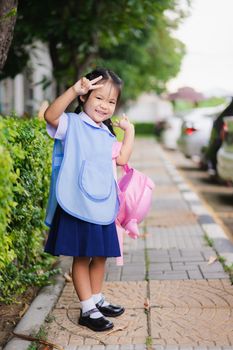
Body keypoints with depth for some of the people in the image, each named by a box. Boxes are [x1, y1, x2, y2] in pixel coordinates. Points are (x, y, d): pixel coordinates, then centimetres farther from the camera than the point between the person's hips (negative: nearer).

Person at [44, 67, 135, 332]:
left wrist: (129, 131, 15)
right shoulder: (72, 124, -7)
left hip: (103, 207, 7)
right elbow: (50, 115, -27)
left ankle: (97, 299, 32)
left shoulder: (107, 134, 16)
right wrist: (74, 90, -36)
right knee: (82, 258, 2)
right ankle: (87, 310, 12)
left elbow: (121, 158, 18)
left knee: (100, 256, 16)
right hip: (78, 207, -7)